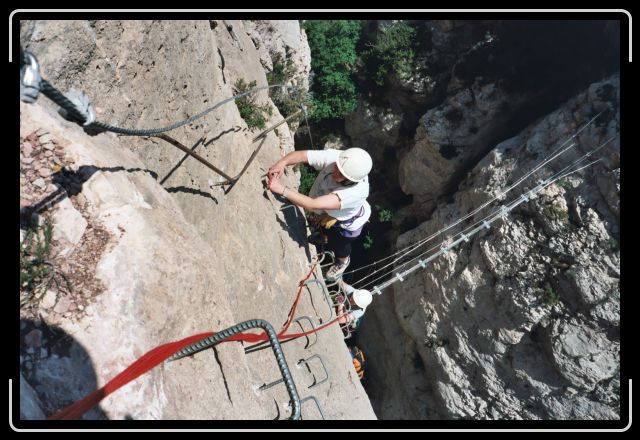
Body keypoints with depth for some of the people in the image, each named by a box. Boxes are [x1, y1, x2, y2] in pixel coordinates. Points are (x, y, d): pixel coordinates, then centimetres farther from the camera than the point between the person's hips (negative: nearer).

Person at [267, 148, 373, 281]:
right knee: (323, 226, 36)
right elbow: (301, 155, -33)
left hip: (347, 222, -4)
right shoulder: (334, 157, -36)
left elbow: (313, 205, -54)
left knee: (338, 245, 25)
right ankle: (325, 236, 74)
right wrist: (282, 163, -53)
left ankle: (343, 261, 62)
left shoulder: (356, 192, -49)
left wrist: (282, 189, -53)